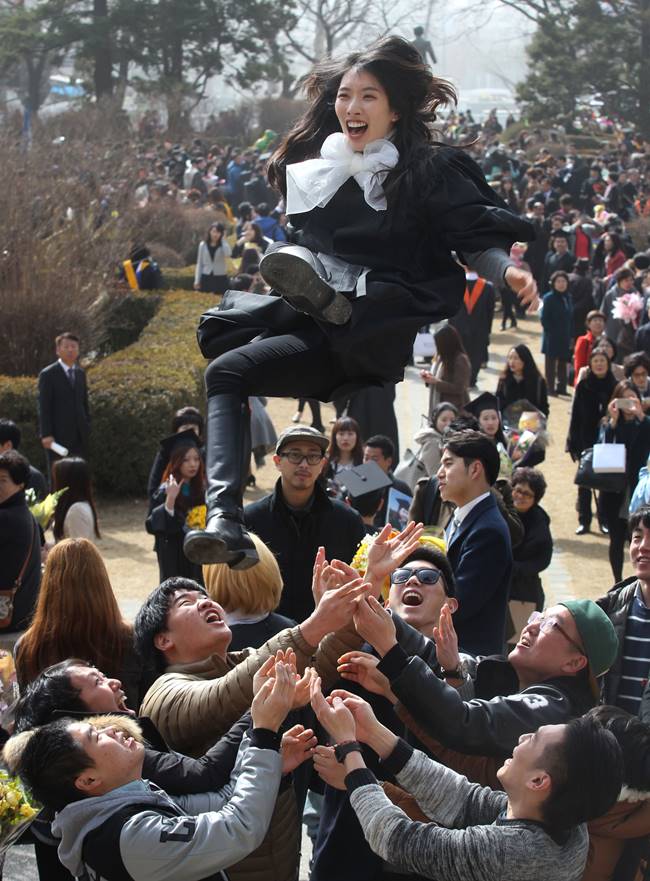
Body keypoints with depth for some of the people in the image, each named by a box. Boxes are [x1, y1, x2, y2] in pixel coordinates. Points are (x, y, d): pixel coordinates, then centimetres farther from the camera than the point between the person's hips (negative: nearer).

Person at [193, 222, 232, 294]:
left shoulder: (223, 245, 1)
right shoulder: (203, 245, 5)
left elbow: (227, 254, -22)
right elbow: (199, 263, 8)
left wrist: (224, 239, -11)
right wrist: (197, 280, 3)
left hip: (221, 278, -1)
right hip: (206, 278, 1)